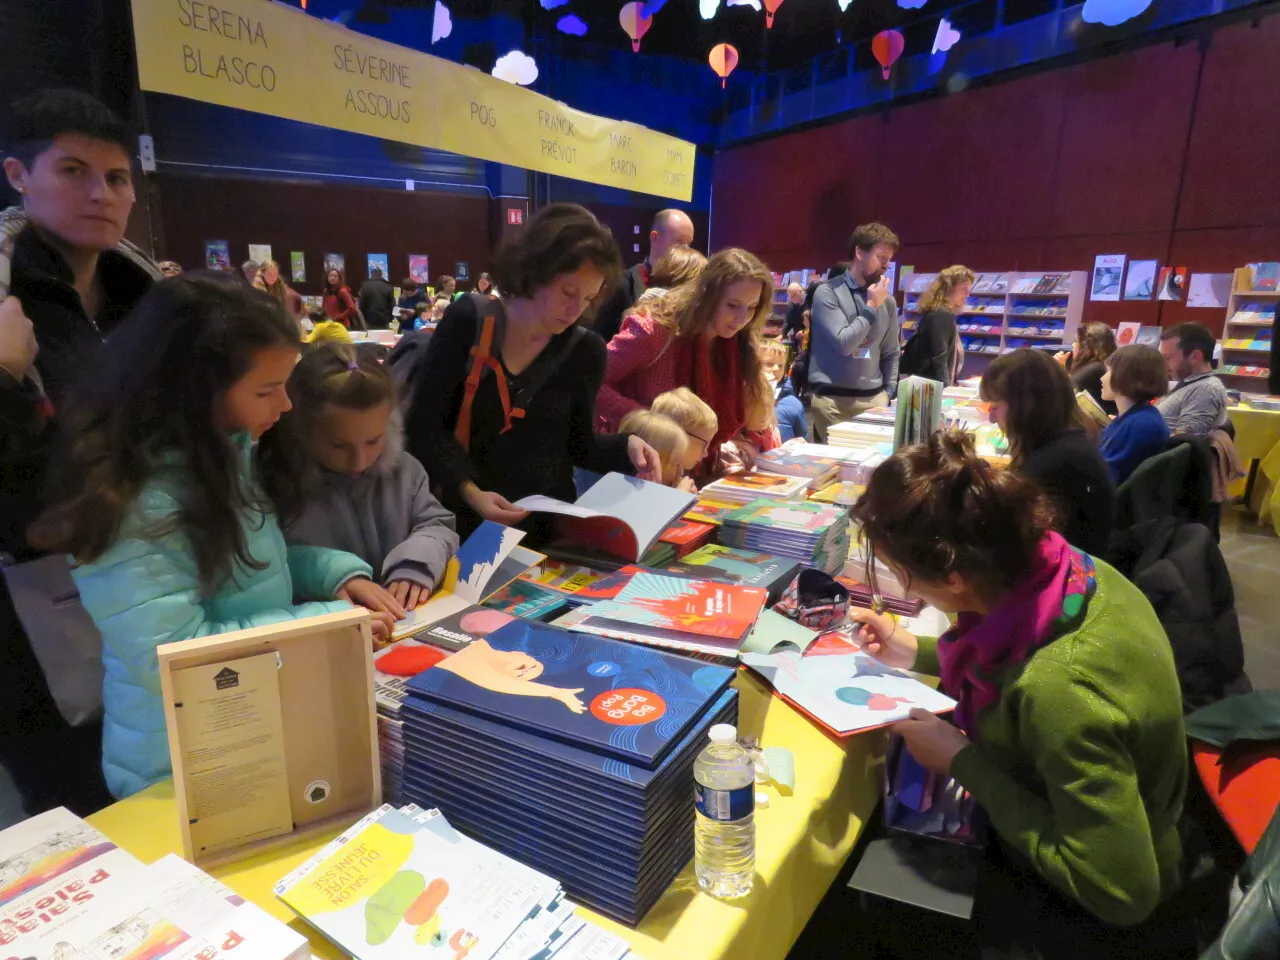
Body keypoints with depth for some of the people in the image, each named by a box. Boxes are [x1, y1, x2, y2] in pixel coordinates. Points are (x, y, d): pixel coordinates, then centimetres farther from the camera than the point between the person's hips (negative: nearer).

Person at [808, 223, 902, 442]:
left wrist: (887, 394, 6)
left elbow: (891, 354, 16)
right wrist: (871, 307, -7)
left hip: (874, 399, 5)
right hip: (833, 400, -4)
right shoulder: (828, 293, -5)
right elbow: (844, 344, -14)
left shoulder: (887, 301, 10)